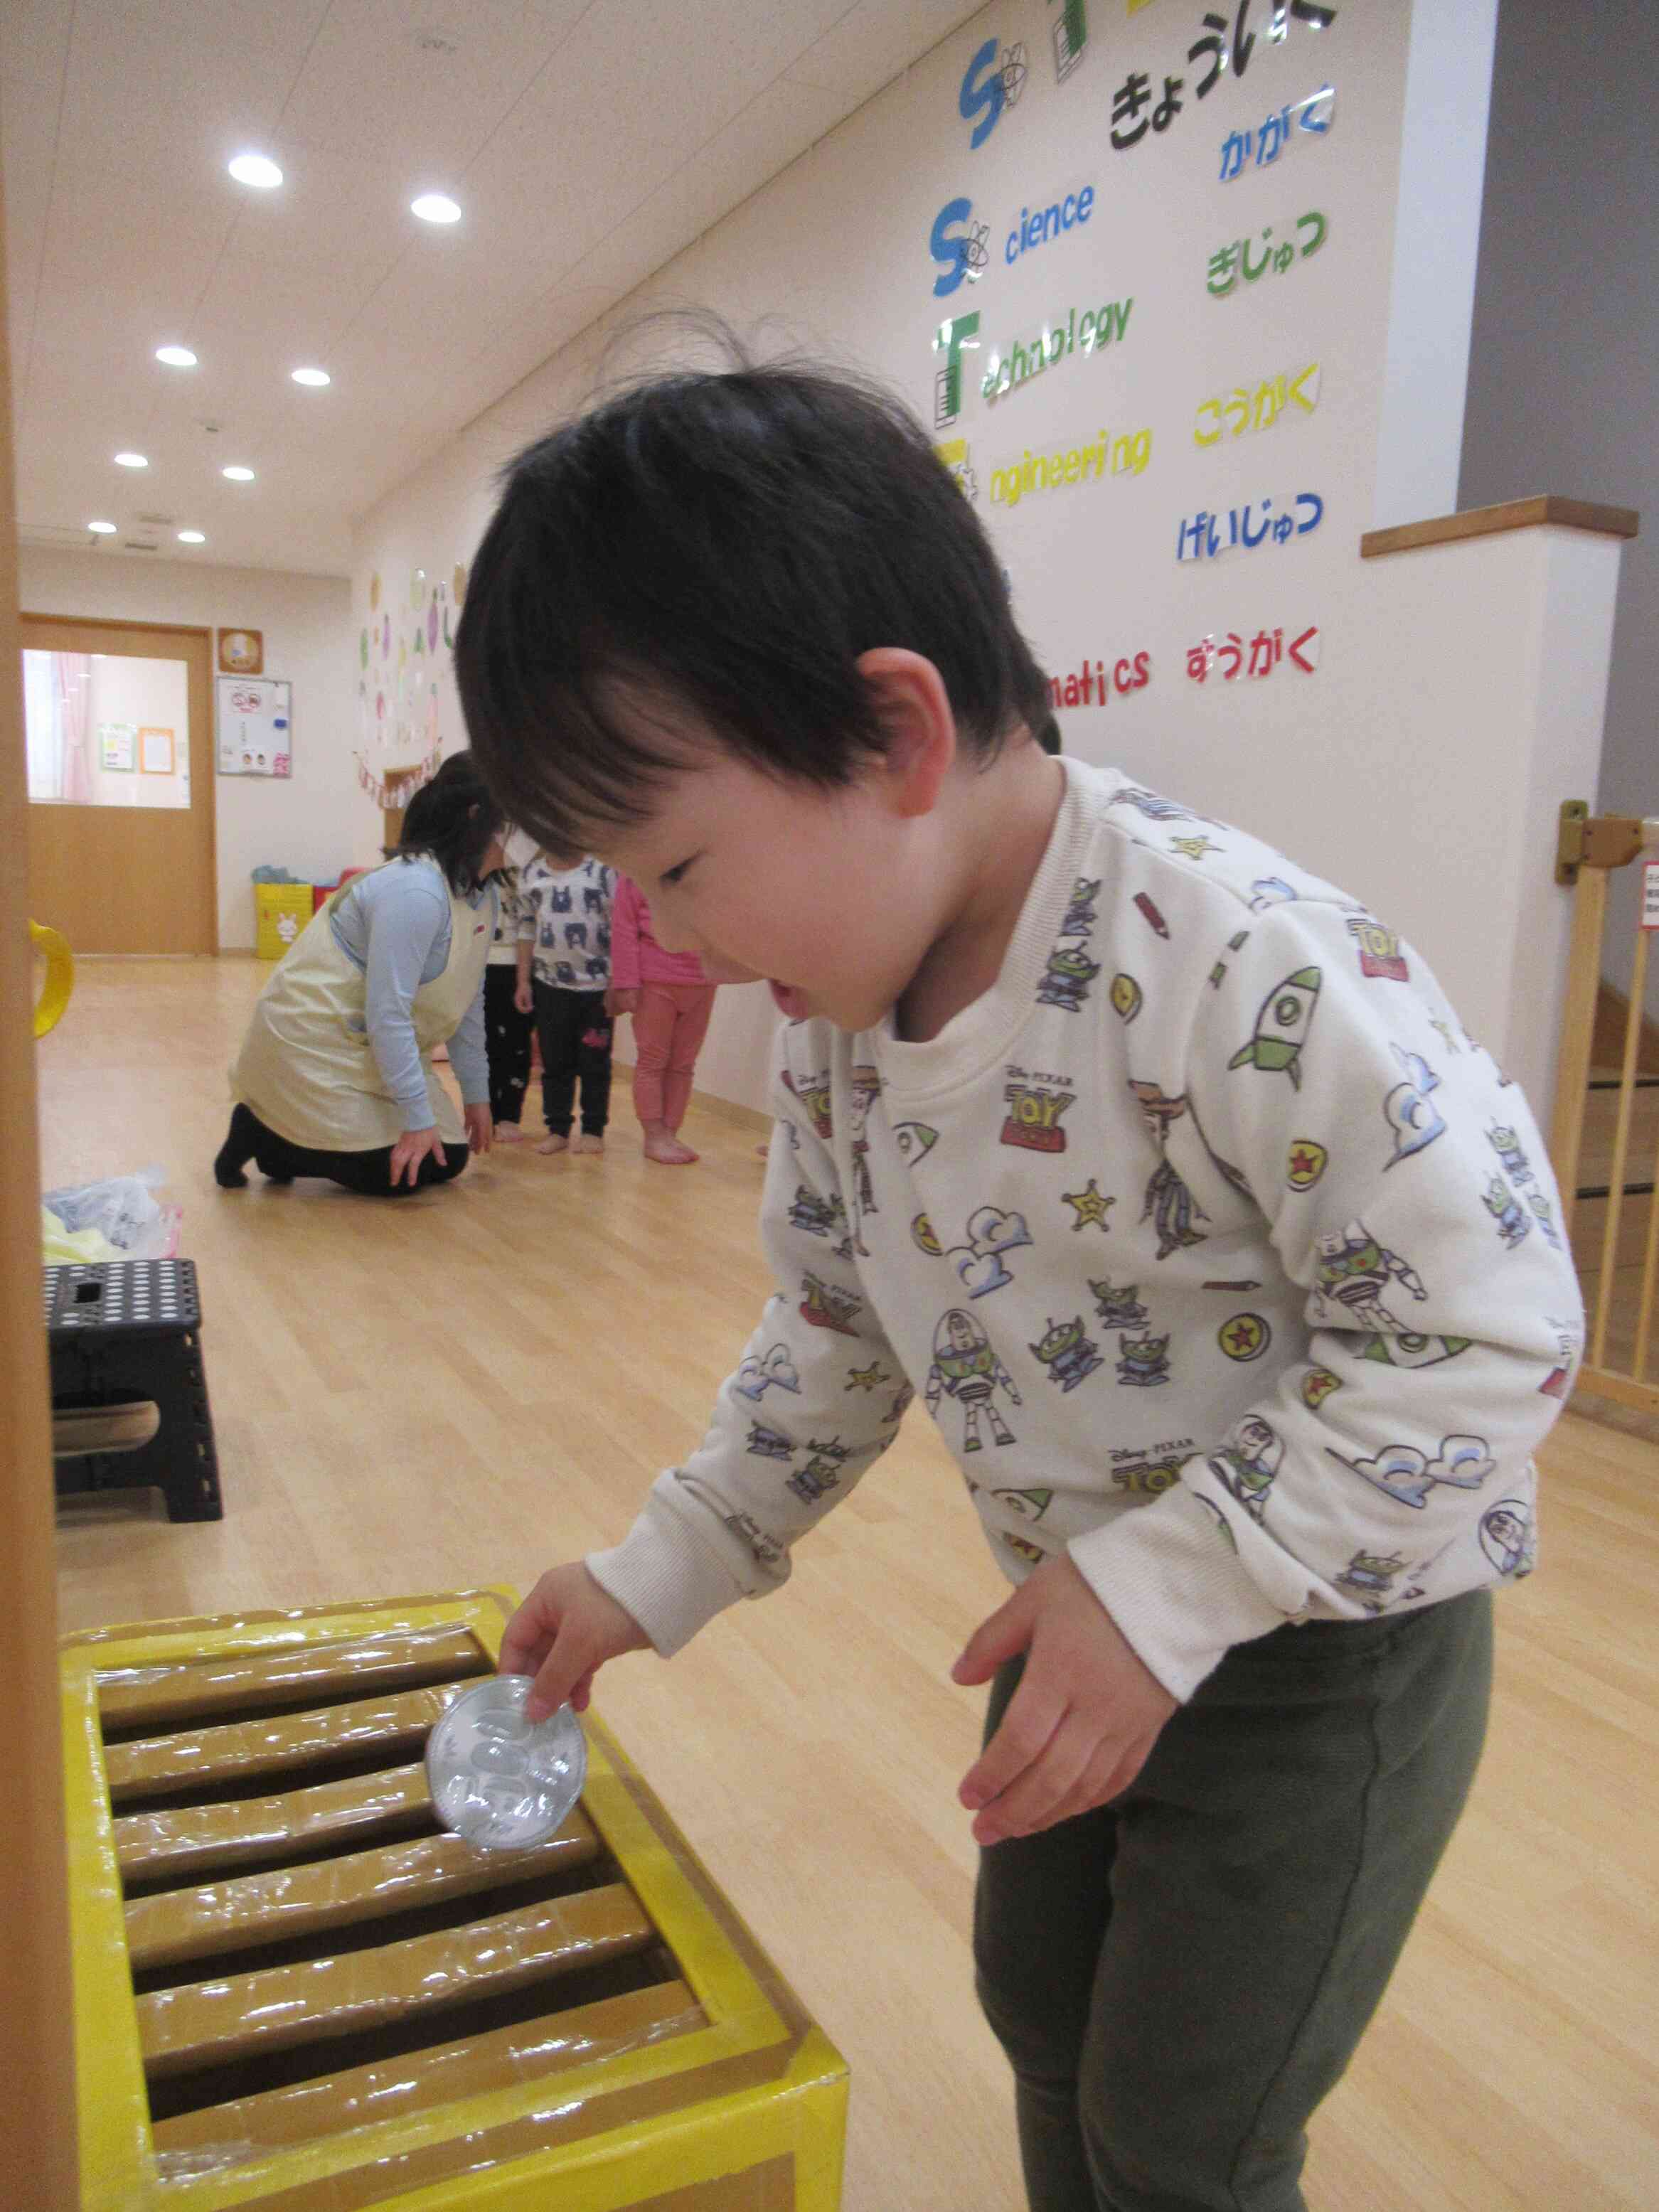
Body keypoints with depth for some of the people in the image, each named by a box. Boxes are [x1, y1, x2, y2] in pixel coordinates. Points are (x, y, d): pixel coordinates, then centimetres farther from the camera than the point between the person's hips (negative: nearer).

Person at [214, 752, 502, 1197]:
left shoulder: (482, 892, 0)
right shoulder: (415, 891, -30)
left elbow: (467, 1000, 8)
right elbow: (387, 1012, -30)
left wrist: (477, 1093, 11)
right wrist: (417, 1118, -27)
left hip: (378, 1046, 9)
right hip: (313, 1041, -9)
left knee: (447, 1158, 6)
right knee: (396, 1172, -10)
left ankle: (295, 1134, 20)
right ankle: (261, 1134, 8)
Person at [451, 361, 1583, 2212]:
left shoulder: (1243, 967, -33)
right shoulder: (834, 1015, -7)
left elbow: (1480, 1325, -27)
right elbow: (839, 1327, 6)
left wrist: (1167, 1591, -29)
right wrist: (655, 1573, 6)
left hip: (1329, 1643, -6)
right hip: (1083, 1615, 7)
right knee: (1039, 2007, 25)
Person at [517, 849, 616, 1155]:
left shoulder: (604, 870, -5)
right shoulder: (531, 872, 6)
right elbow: (527, 929, 11)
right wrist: (523, 981, 7)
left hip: (596, 984, -3)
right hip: (550, 984, 3)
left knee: (594, 1062, 5)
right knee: (554, 1061, 9)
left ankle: (593, 1130, 15)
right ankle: (557, 1129, 19)